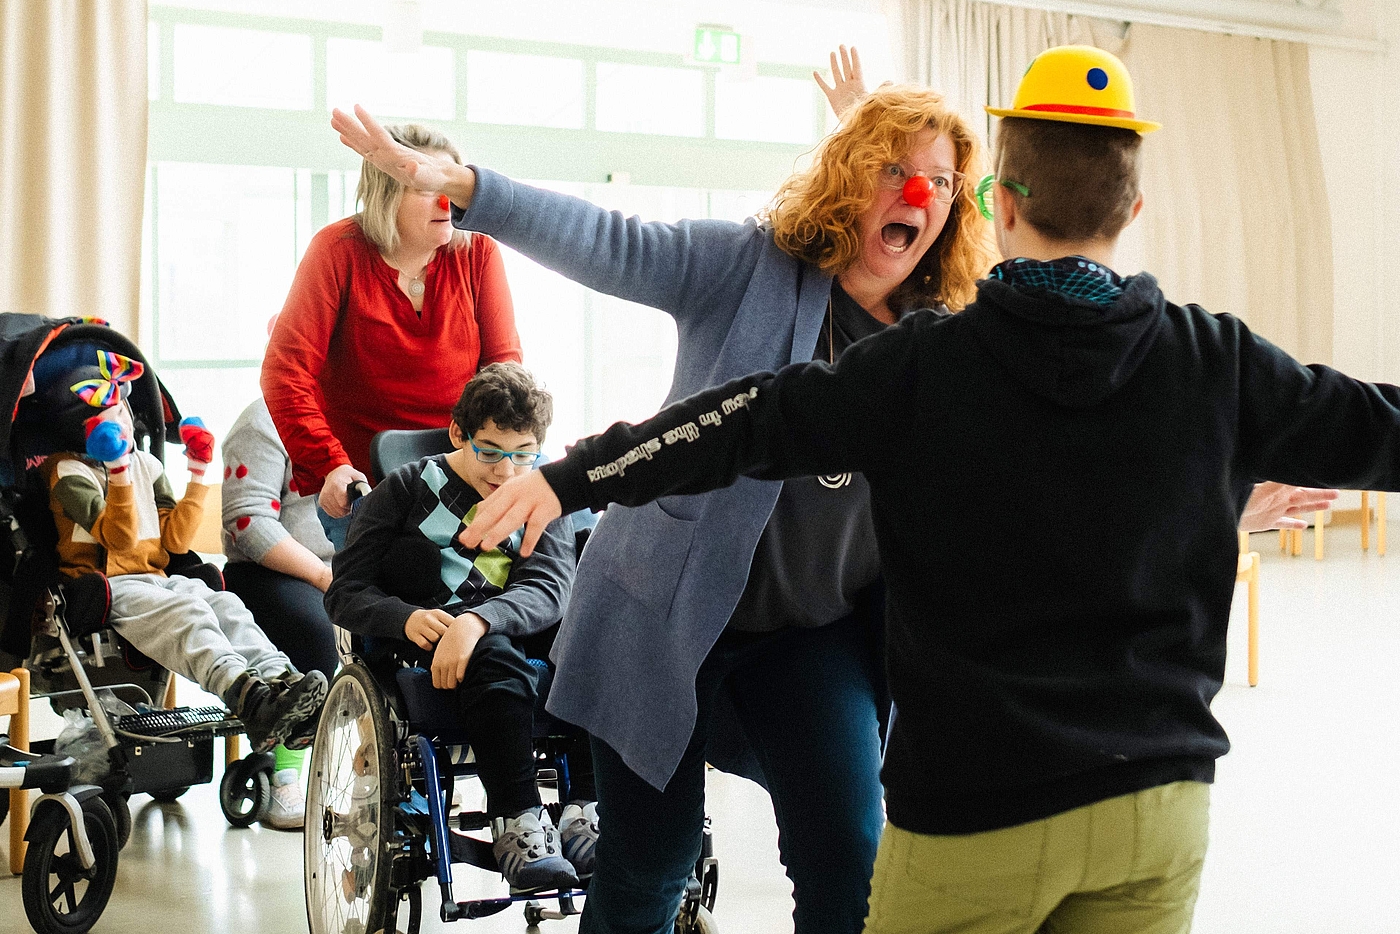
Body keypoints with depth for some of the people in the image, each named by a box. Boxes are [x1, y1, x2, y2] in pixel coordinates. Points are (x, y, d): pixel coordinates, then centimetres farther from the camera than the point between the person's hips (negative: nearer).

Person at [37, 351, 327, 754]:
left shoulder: (146, 464, 19)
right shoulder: (67, 471, 0)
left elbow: (173, 540, 14)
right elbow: (119, 538, -13)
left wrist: (198, 474, 13)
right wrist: (119, 473, -24)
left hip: (152, 580, 6)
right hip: (101, 587, -6)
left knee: (223, 603, -26)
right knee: (184, 612, -35)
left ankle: (281, 680, -50)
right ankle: (248, 698, -60)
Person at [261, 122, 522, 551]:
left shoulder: (477, 251, 0)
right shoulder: (338, 251, -8)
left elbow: (503, 360, 0)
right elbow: (285, 371, -12)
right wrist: (329, 466, -23)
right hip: (359, 481, -2)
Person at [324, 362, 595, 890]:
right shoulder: (407, 491, 7)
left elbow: (547, 589, -8)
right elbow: (345, 593, 1)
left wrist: (476, 621, -30)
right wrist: (407, 618, -22)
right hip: (418, 649, -3)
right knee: (495, 655, -36)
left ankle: (588, 810, -30)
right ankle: (517, 822, -36)